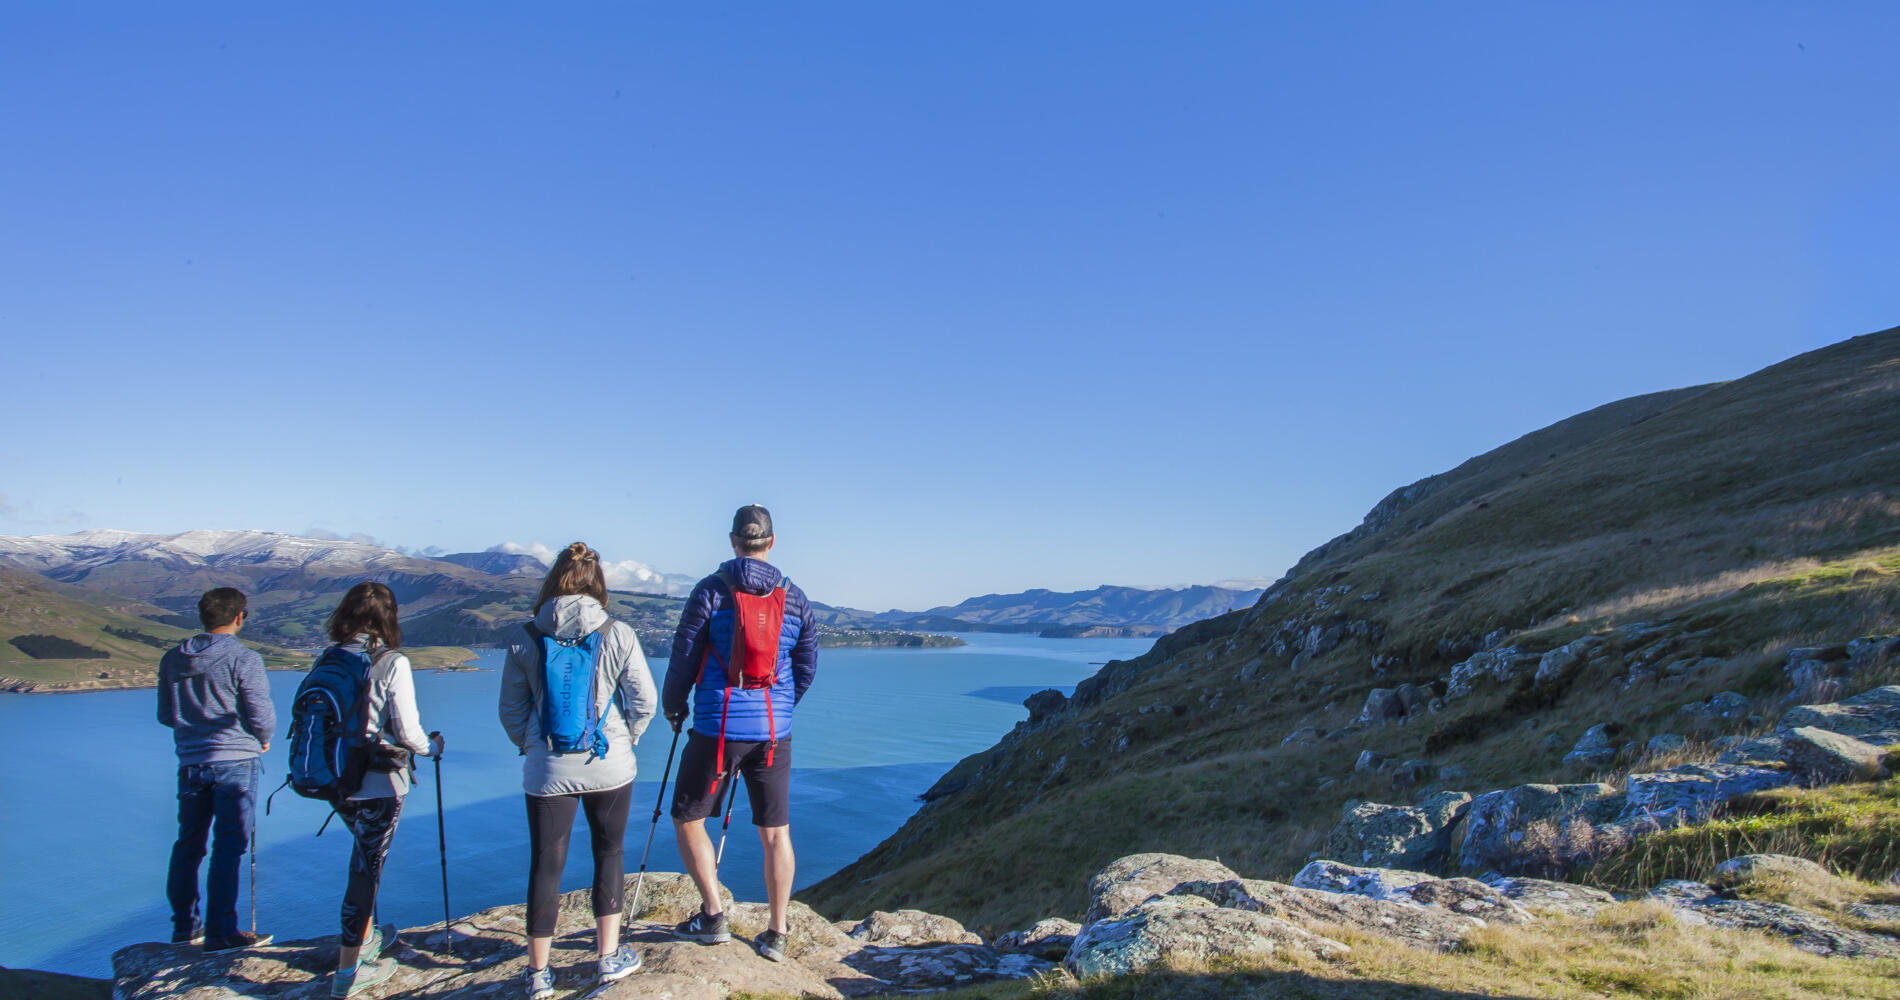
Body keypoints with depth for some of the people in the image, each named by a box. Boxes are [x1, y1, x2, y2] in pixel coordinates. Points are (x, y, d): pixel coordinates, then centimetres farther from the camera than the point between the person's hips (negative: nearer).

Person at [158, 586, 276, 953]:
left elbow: (165, 715, 14)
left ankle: (185, 926, 26)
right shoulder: (244, 659, -13)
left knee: (188, 844, 16)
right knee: (228, 846, -2)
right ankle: (220, 932, 0)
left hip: (190, 763, 6)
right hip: (235, 762, -6)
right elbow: (261, 716, -12)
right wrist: (263, 740, 8)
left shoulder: (172, 658, 6)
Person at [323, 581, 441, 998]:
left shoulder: (328, 659, -1)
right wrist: (433, 746, 7)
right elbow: (407, 733, -14)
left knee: (365, 856, 26)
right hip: (379, 784, -6)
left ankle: (366, 936, 40)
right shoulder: (392, 663, -16)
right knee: (367, 866, 5)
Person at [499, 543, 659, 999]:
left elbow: (510, 709, 3)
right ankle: (609, 956, 24)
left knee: (545, 865, 10)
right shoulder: (618, 635, -8)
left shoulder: (526, 639, -5)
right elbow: (645, 700, -4)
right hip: (609, 766, 0)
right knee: (609, 853, 17)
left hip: (548, 770, 1)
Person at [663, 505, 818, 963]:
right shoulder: (795, 598, 5)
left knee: (687, 819, 15)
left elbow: (684, 655, -3)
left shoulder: (710, 590, -6)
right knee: (775, 832, 10)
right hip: (774, 732, 3)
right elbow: (807, 666, 12)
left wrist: (673, 704, 15)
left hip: (717, 727, -3)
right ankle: (776, 934, 15)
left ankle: (713, 917, 12)